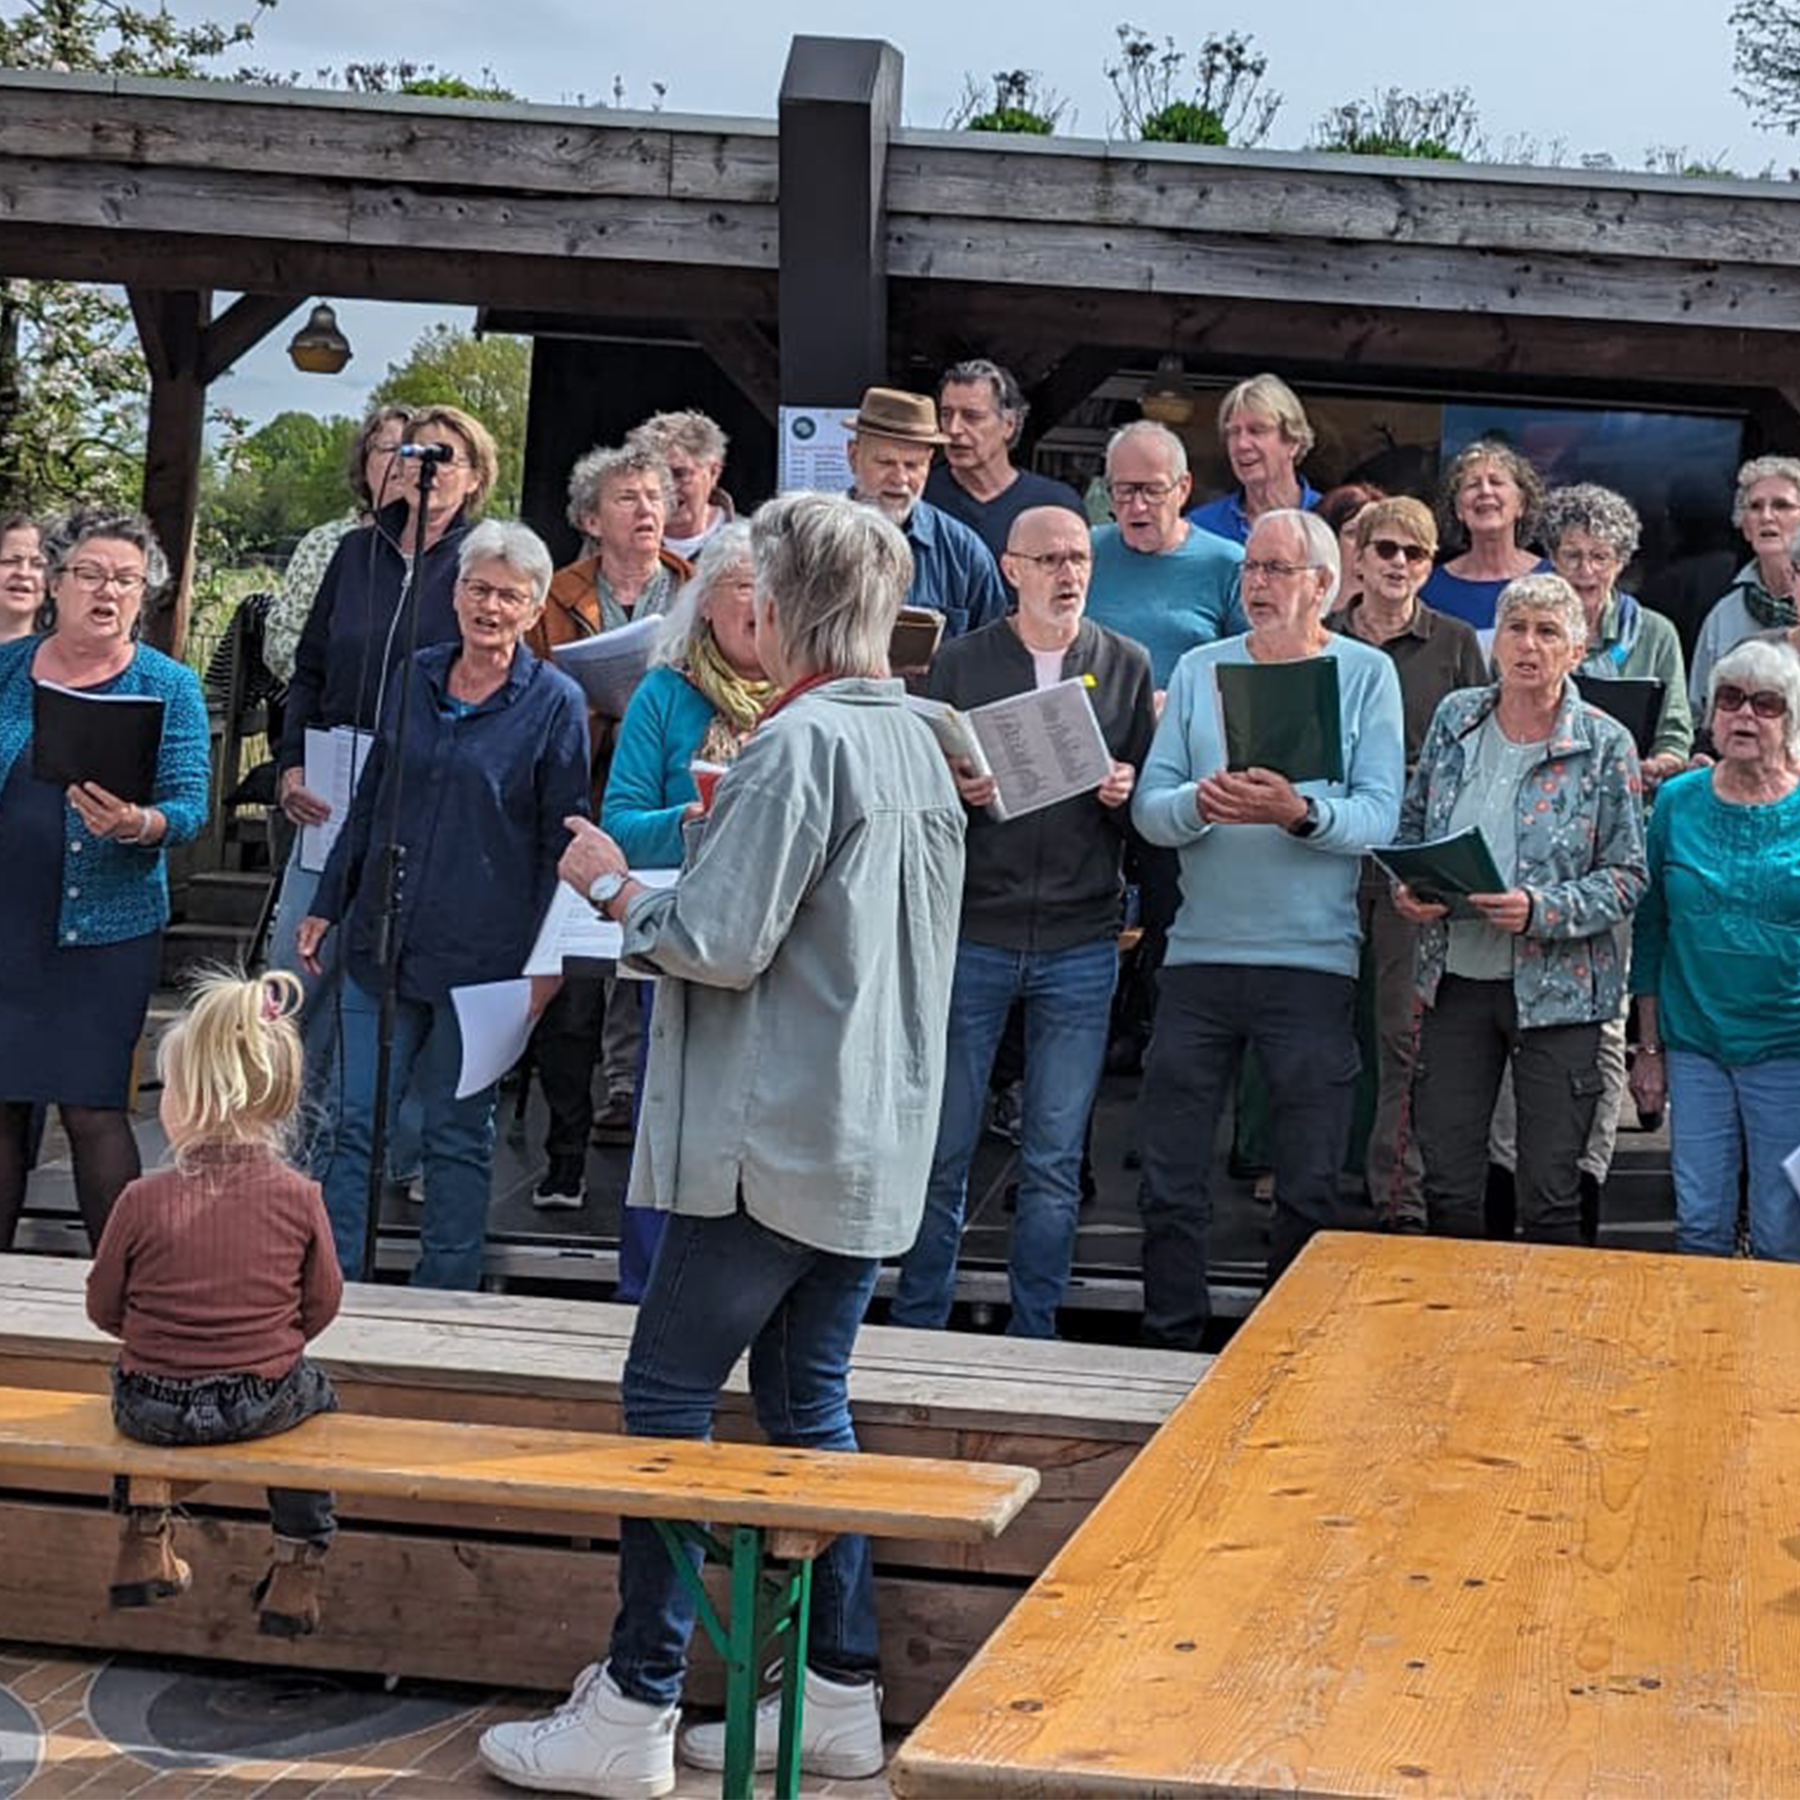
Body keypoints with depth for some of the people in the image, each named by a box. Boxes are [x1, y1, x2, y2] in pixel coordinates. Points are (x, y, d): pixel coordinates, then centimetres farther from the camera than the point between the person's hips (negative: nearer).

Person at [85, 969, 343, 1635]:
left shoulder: (143, 1201, -17)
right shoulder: (298, 1198, -13)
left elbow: (103, 1308, -3)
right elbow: (322, 1304, -1)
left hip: (154, 1406, 0)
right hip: (263, 1403, 0)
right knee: (314, 1393, 32)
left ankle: (143, 1540, 42)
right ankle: (299, 1566, 26)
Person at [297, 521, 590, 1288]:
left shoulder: (555, 702, -3)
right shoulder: (415, 676, 9)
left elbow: (562, 841, -3)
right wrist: (327, 905, 15)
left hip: (483, 953, -4)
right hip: (383, 938, 4)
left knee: (458, 1131, 6)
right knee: (356, 1118, 4)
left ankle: (442, 1298, 16)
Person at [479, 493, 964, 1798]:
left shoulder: (802, 739, -16)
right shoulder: (920, 744, 12)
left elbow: (719, 944, -17)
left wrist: (615, 886, -1)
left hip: (774, 1138, -9)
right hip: (875, 1140, 9)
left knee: (670, 1393, -2)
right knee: (808, 1400, 14)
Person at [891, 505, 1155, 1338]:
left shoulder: (1127, 666, 8)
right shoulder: (960, 662, 5)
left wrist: (1125, 794, -12)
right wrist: (954, 792, -15)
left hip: (1081, 942, 1)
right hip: (972, 932, -1)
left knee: (1055, 1163, 4)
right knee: (943, 1149, 3)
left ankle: (1032, 1338, 13)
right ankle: (916, 1325, 15)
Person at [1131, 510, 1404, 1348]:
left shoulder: (1366, 674, 2)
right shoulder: (1199, 669, 9)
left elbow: (1378, 816, -9)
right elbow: (1148, 809, 0)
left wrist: (1301, 813, -27)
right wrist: (1200, 804, -21)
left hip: (1312, 962, -2)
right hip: (1200, 954, 2)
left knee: (1309, 1189, 5)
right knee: (1170, 1180, 4)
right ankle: (1170, 1349, 15)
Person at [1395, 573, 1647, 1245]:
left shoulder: (1605, 745, -6)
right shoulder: (1455, 718, 5)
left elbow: (1627, 876, -6)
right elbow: (1412, 825, 16)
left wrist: (1542, 911, -21)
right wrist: (1406, 886, -4)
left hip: (1557, 990, -3)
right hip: (1457, 979, 3)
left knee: (1551, 1200, 2)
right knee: (1447, 1187, 8)